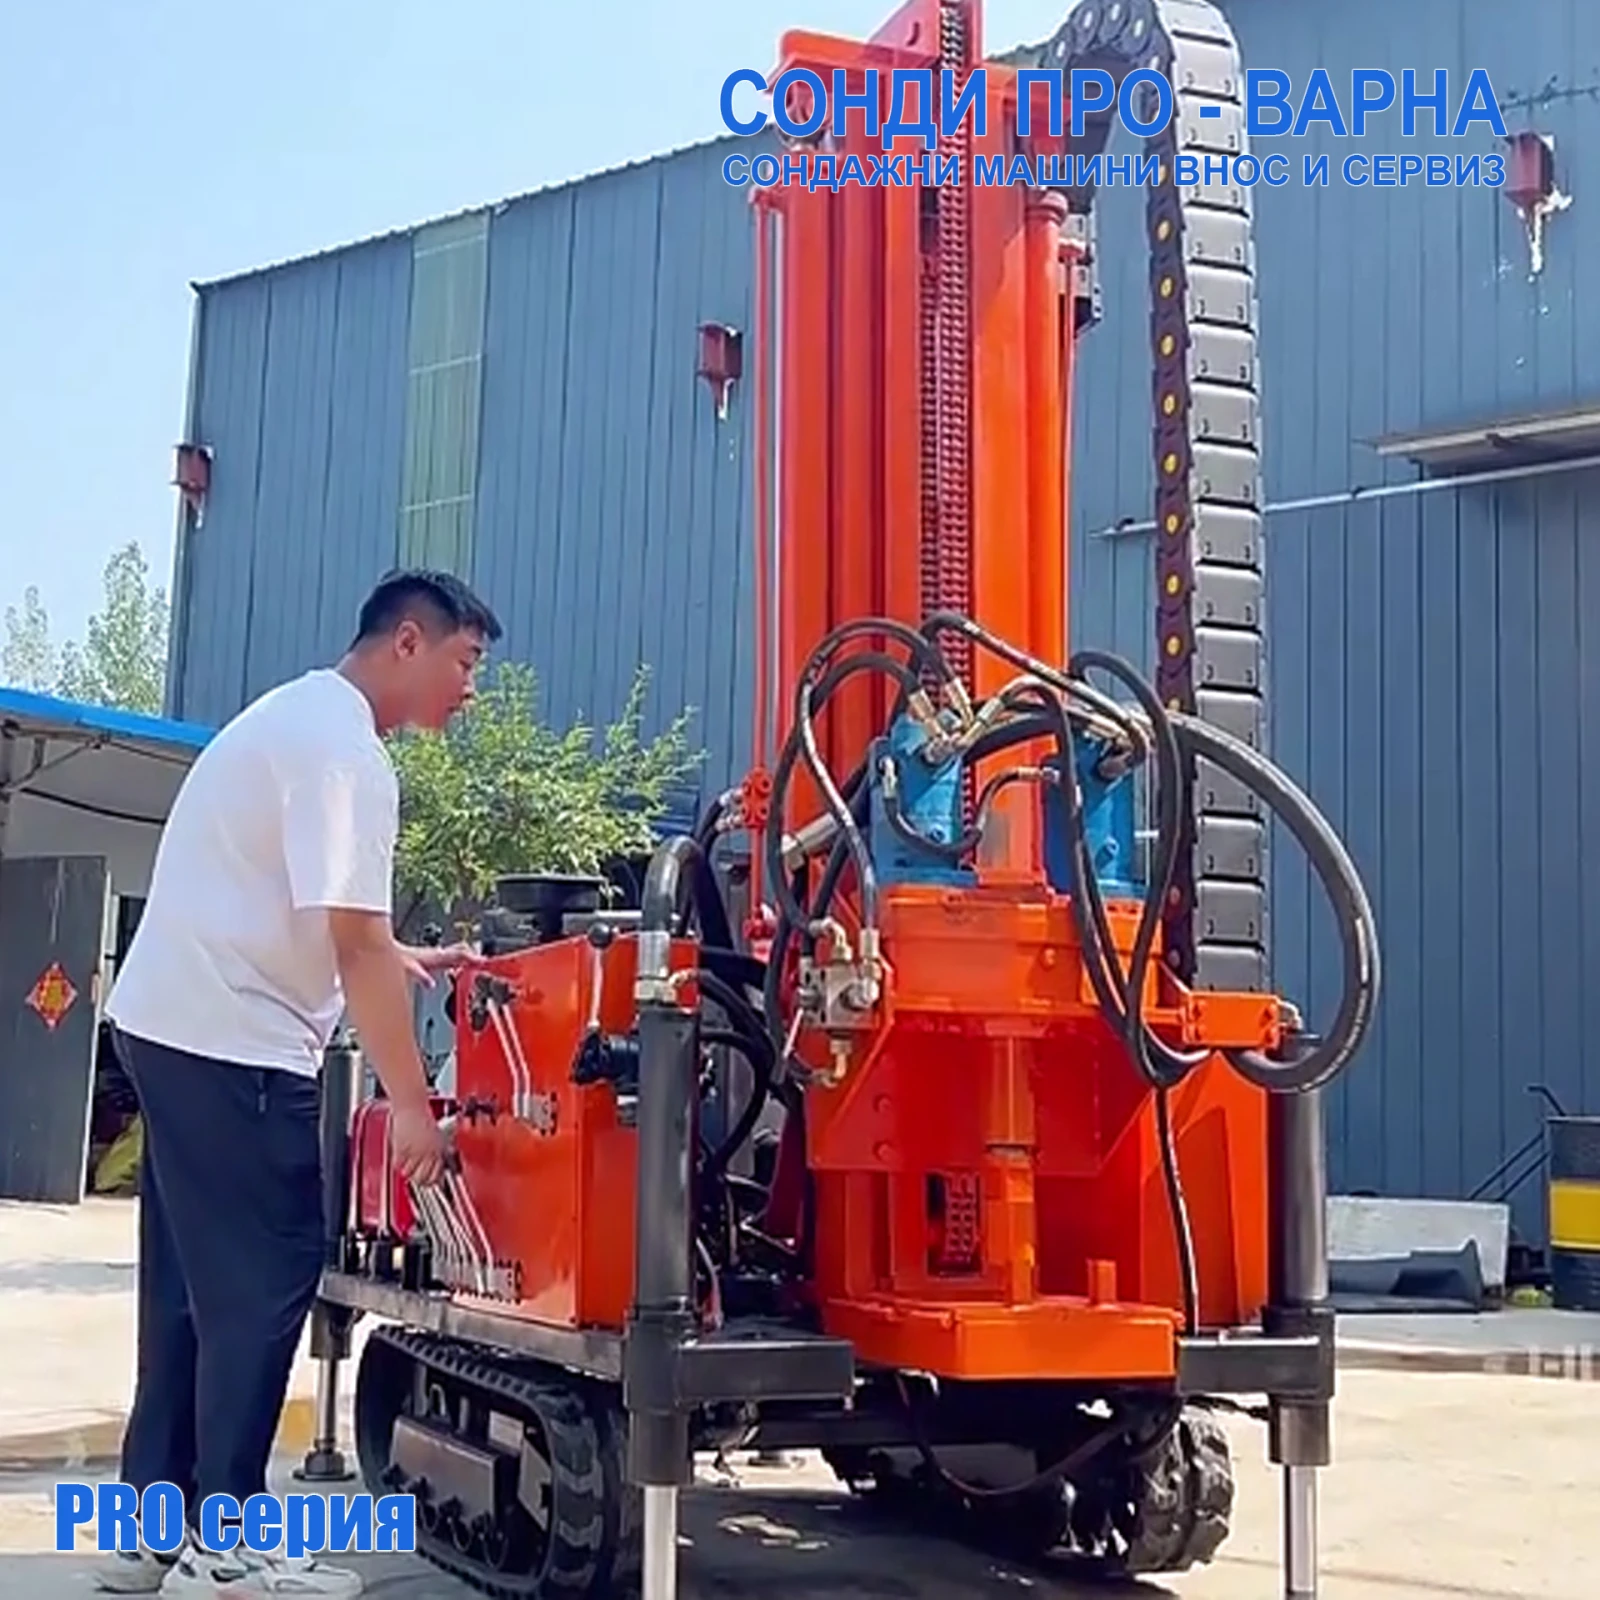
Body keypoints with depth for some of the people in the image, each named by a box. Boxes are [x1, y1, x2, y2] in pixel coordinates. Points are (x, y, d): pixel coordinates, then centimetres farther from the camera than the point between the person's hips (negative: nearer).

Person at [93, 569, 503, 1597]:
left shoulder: (298, 716, 17)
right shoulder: (345, 748, -16)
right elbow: (355, 941, -21)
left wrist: (410, 961, 21)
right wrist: (412, 1104, -18)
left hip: (175, 1029, 11)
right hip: (232, 1044, -11)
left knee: (196, 1284, 14)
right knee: (263, 1285, -4)